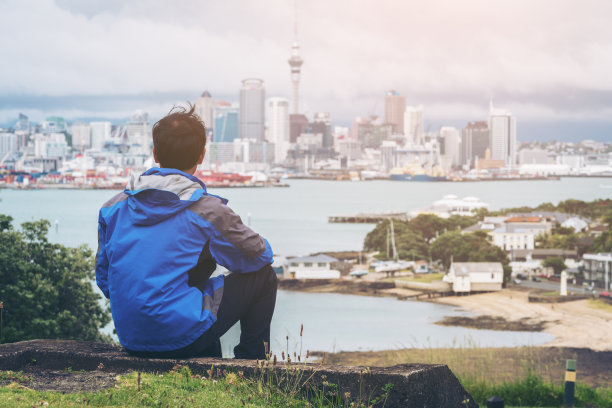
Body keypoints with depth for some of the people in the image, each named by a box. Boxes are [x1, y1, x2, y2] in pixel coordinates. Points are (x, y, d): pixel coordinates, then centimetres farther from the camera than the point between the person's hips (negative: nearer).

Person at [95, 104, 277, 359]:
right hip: (183, 337, -6)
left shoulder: (114, 207, 4)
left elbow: (103, 279, 13)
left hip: (130, 341, 6)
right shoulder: (207, 209, -10)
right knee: (264, 276, 13)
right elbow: (262, 255, 4)